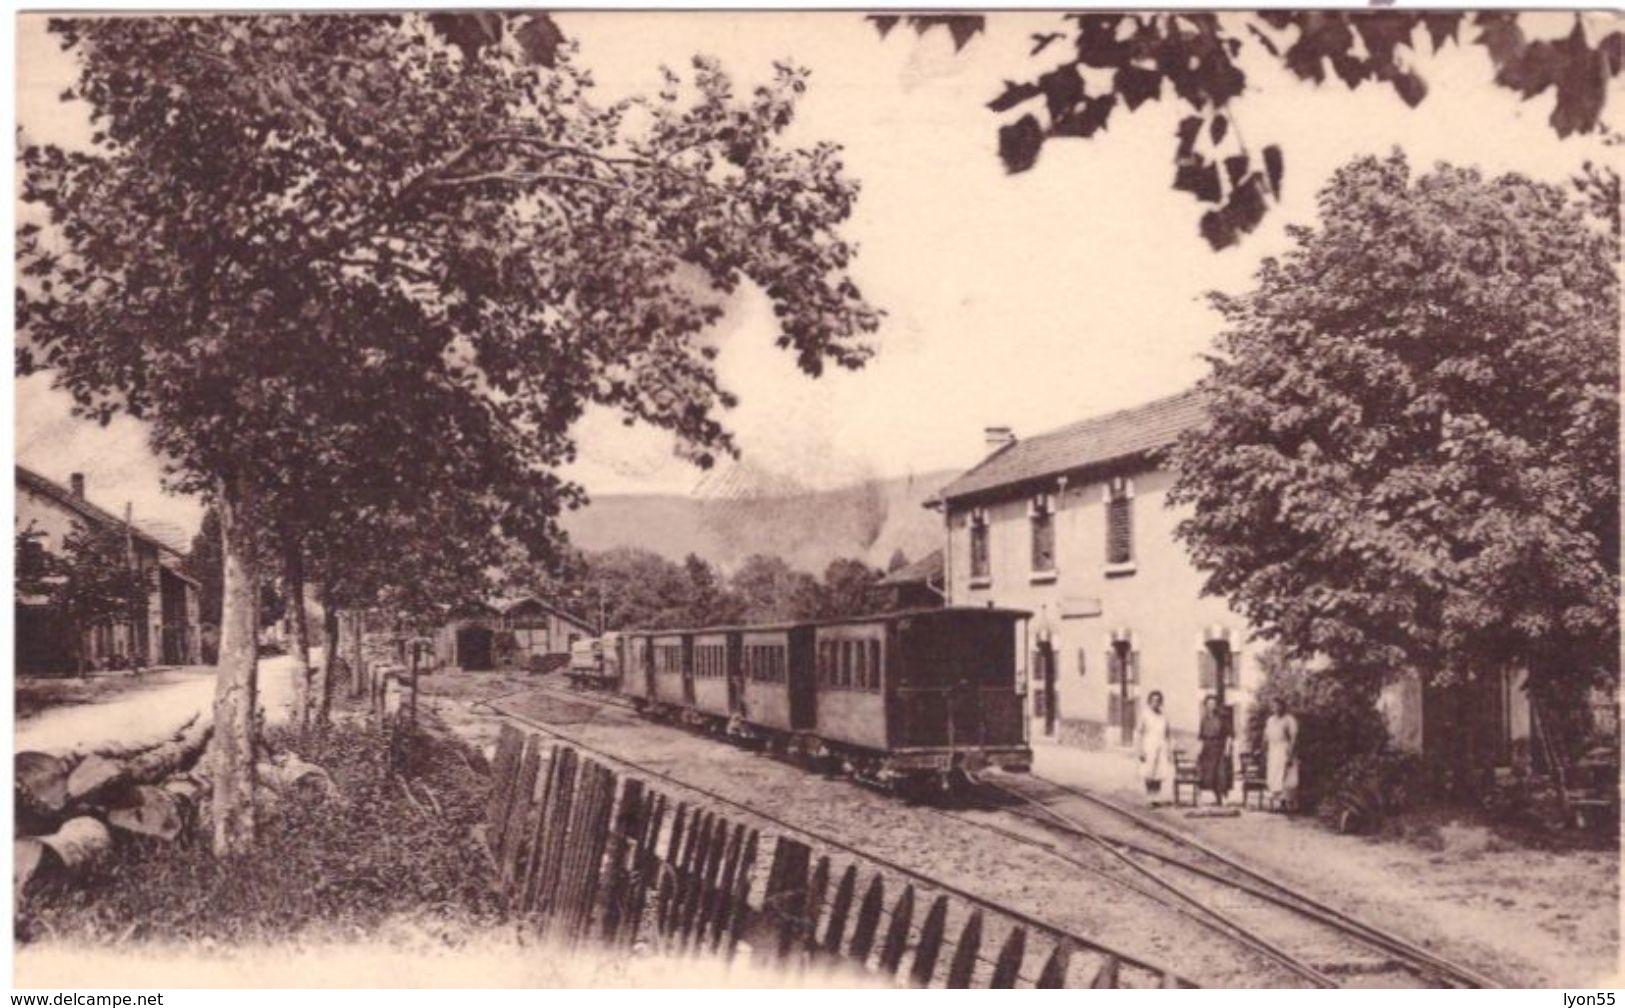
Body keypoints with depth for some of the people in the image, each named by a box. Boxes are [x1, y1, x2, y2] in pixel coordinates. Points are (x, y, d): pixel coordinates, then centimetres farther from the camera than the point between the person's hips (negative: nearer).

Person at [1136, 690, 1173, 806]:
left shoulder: (1163, 718, 12)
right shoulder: (1144, 716, 1)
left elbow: (1168, 736, 17)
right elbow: (1138, 733, -2)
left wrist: (1170, 752, 11)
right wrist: (1141, 750, -10)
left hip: (1161, 749, 3)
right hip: (1149, 748, -3)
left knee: (1159, 775, -4)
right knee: (1149, 776, -7)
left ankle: (1157, 799, -1)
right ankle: (1150, 799, -1)